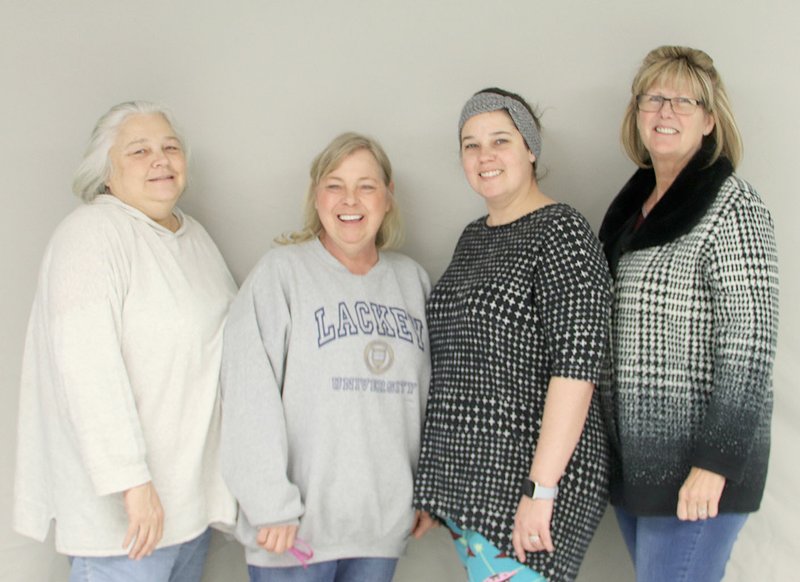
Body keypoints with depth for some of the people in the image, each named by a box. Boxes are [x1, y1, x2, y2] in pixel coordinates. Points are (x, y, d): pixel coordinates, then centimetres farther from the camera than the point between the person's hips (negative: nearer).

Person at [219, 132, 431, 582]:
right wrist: (271, 506, -17)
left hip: (386, 524, 4)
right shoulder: (282, 271, -5)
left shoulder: (413, 280, 10)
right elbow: (251, 396, -12)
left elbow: (428, 395, 13)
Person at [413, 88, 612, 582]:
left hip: (530, 474, -8)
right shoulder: (473, 237, 13)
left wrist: (541, 489, -22)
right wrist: (435, 485, 18)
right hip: (465, 476, 8)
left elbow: (577, 365, -19)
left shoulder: (561, 232, -11)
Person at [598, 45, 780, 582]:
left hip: (695, 462, -7)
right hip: (632, 456, 7)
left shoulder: (731, 206, -11)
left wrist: (714, 464, -20)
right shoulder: (632, 203, 11)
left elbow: (750, 343, -16)